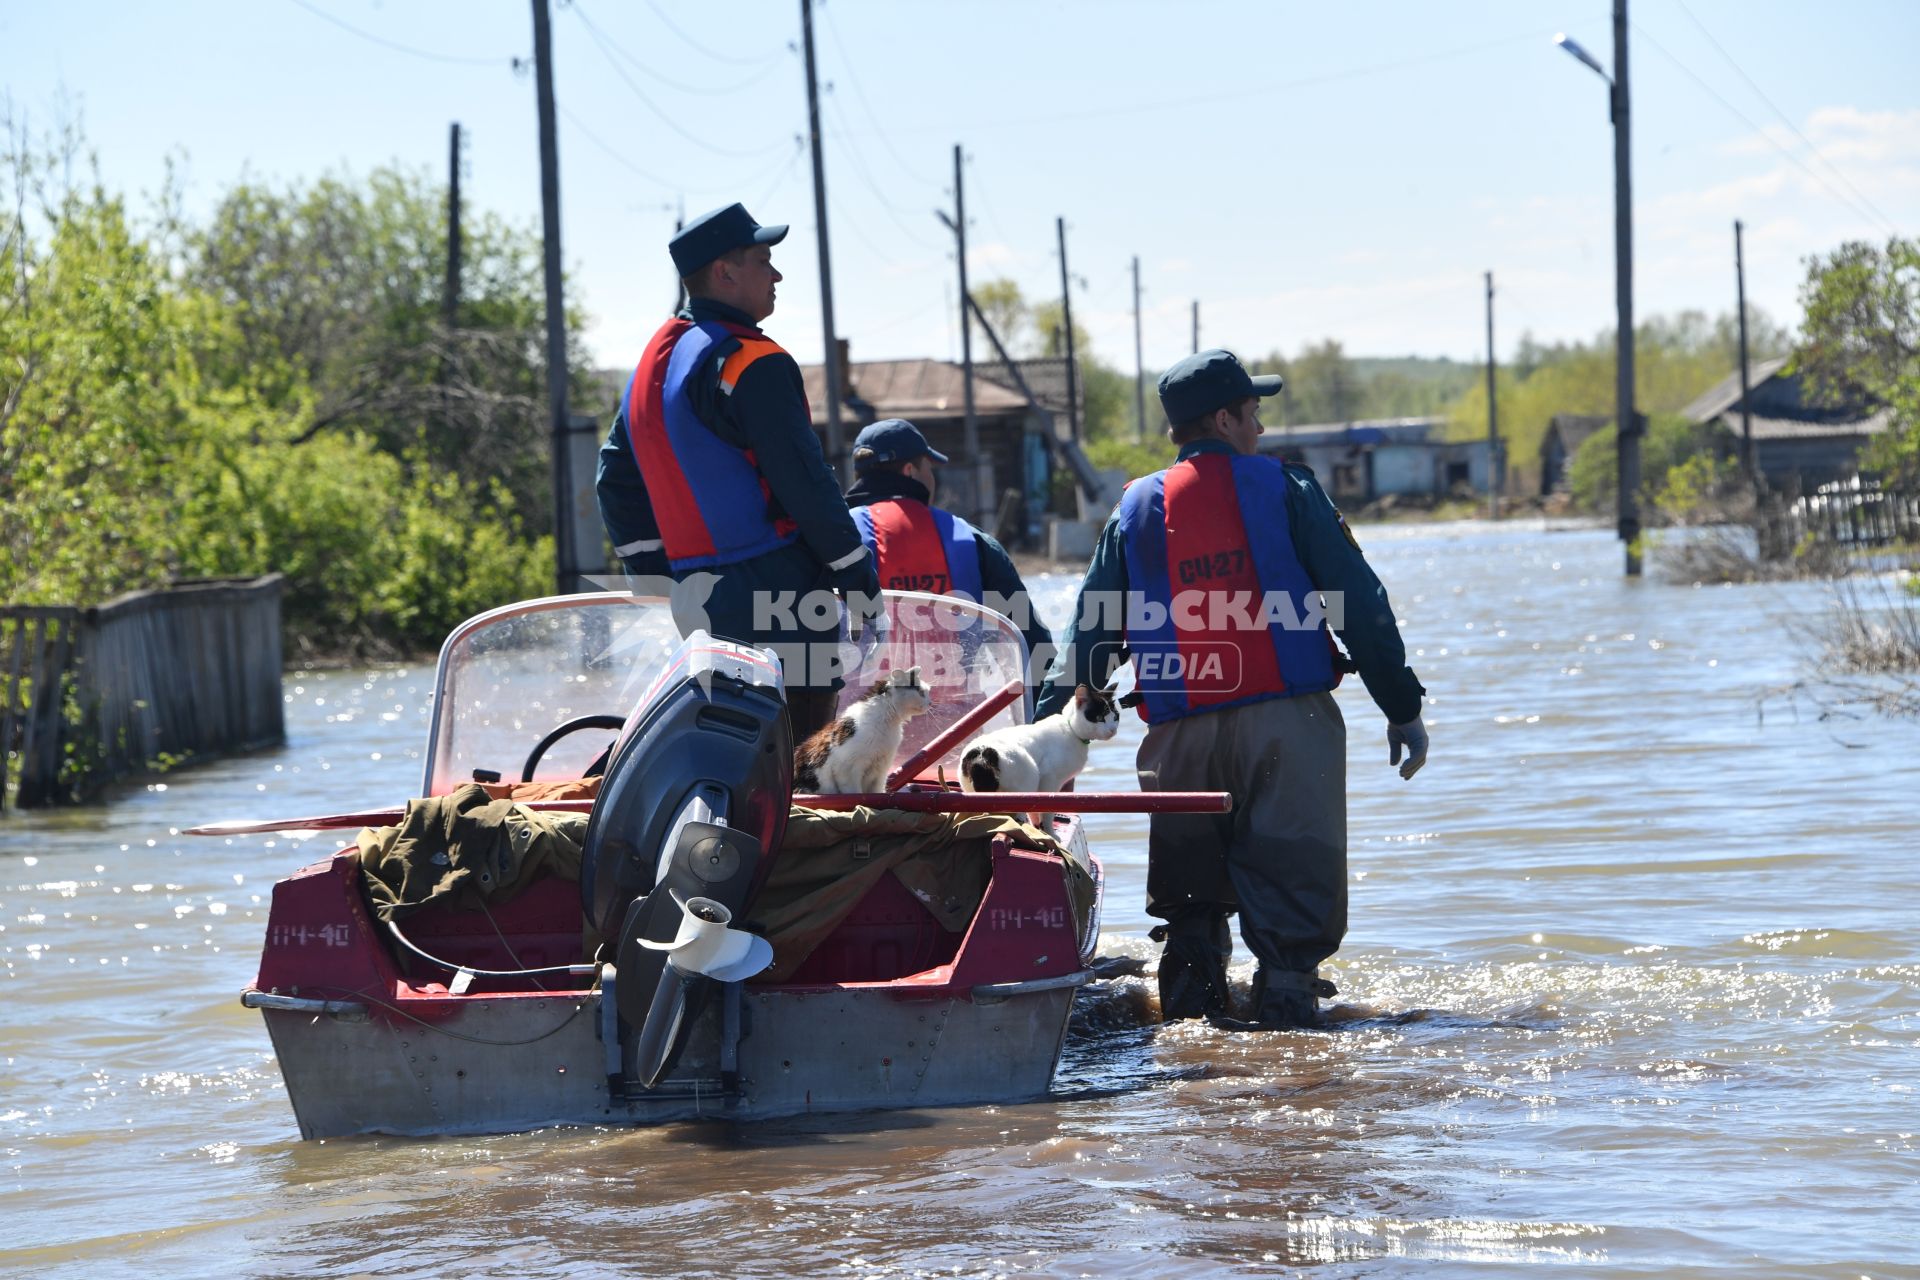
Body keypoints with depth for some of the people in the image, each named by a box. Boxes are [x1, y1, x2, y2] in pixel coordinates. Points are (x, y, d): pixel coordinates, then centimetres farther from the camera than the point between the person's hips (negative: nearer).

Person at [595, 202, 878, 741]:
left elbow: (616, 479, 20)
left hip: (696, 594, 9)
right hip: (776, 591, -9)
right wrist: (857, 574, -8)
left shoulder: (653, 362, 16)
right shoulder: (751, 362, -13)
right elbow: (804, 480, -16)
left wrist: (654, 575, 22)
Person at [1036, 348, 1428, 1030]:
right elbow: (1359, 602, 0)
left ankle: (1190, 1013, 11)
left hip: (1180, 737, 3)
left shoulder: (1135, 510, 11)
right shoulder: (1284, 489, 3)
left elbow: (1091, 630, 11)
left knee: (1190, 898, 13)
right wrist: (1402, 707, 4)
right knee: (1295, 881, -1)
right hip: (1287, 719, -3)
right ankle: (1286, 1007, -9)